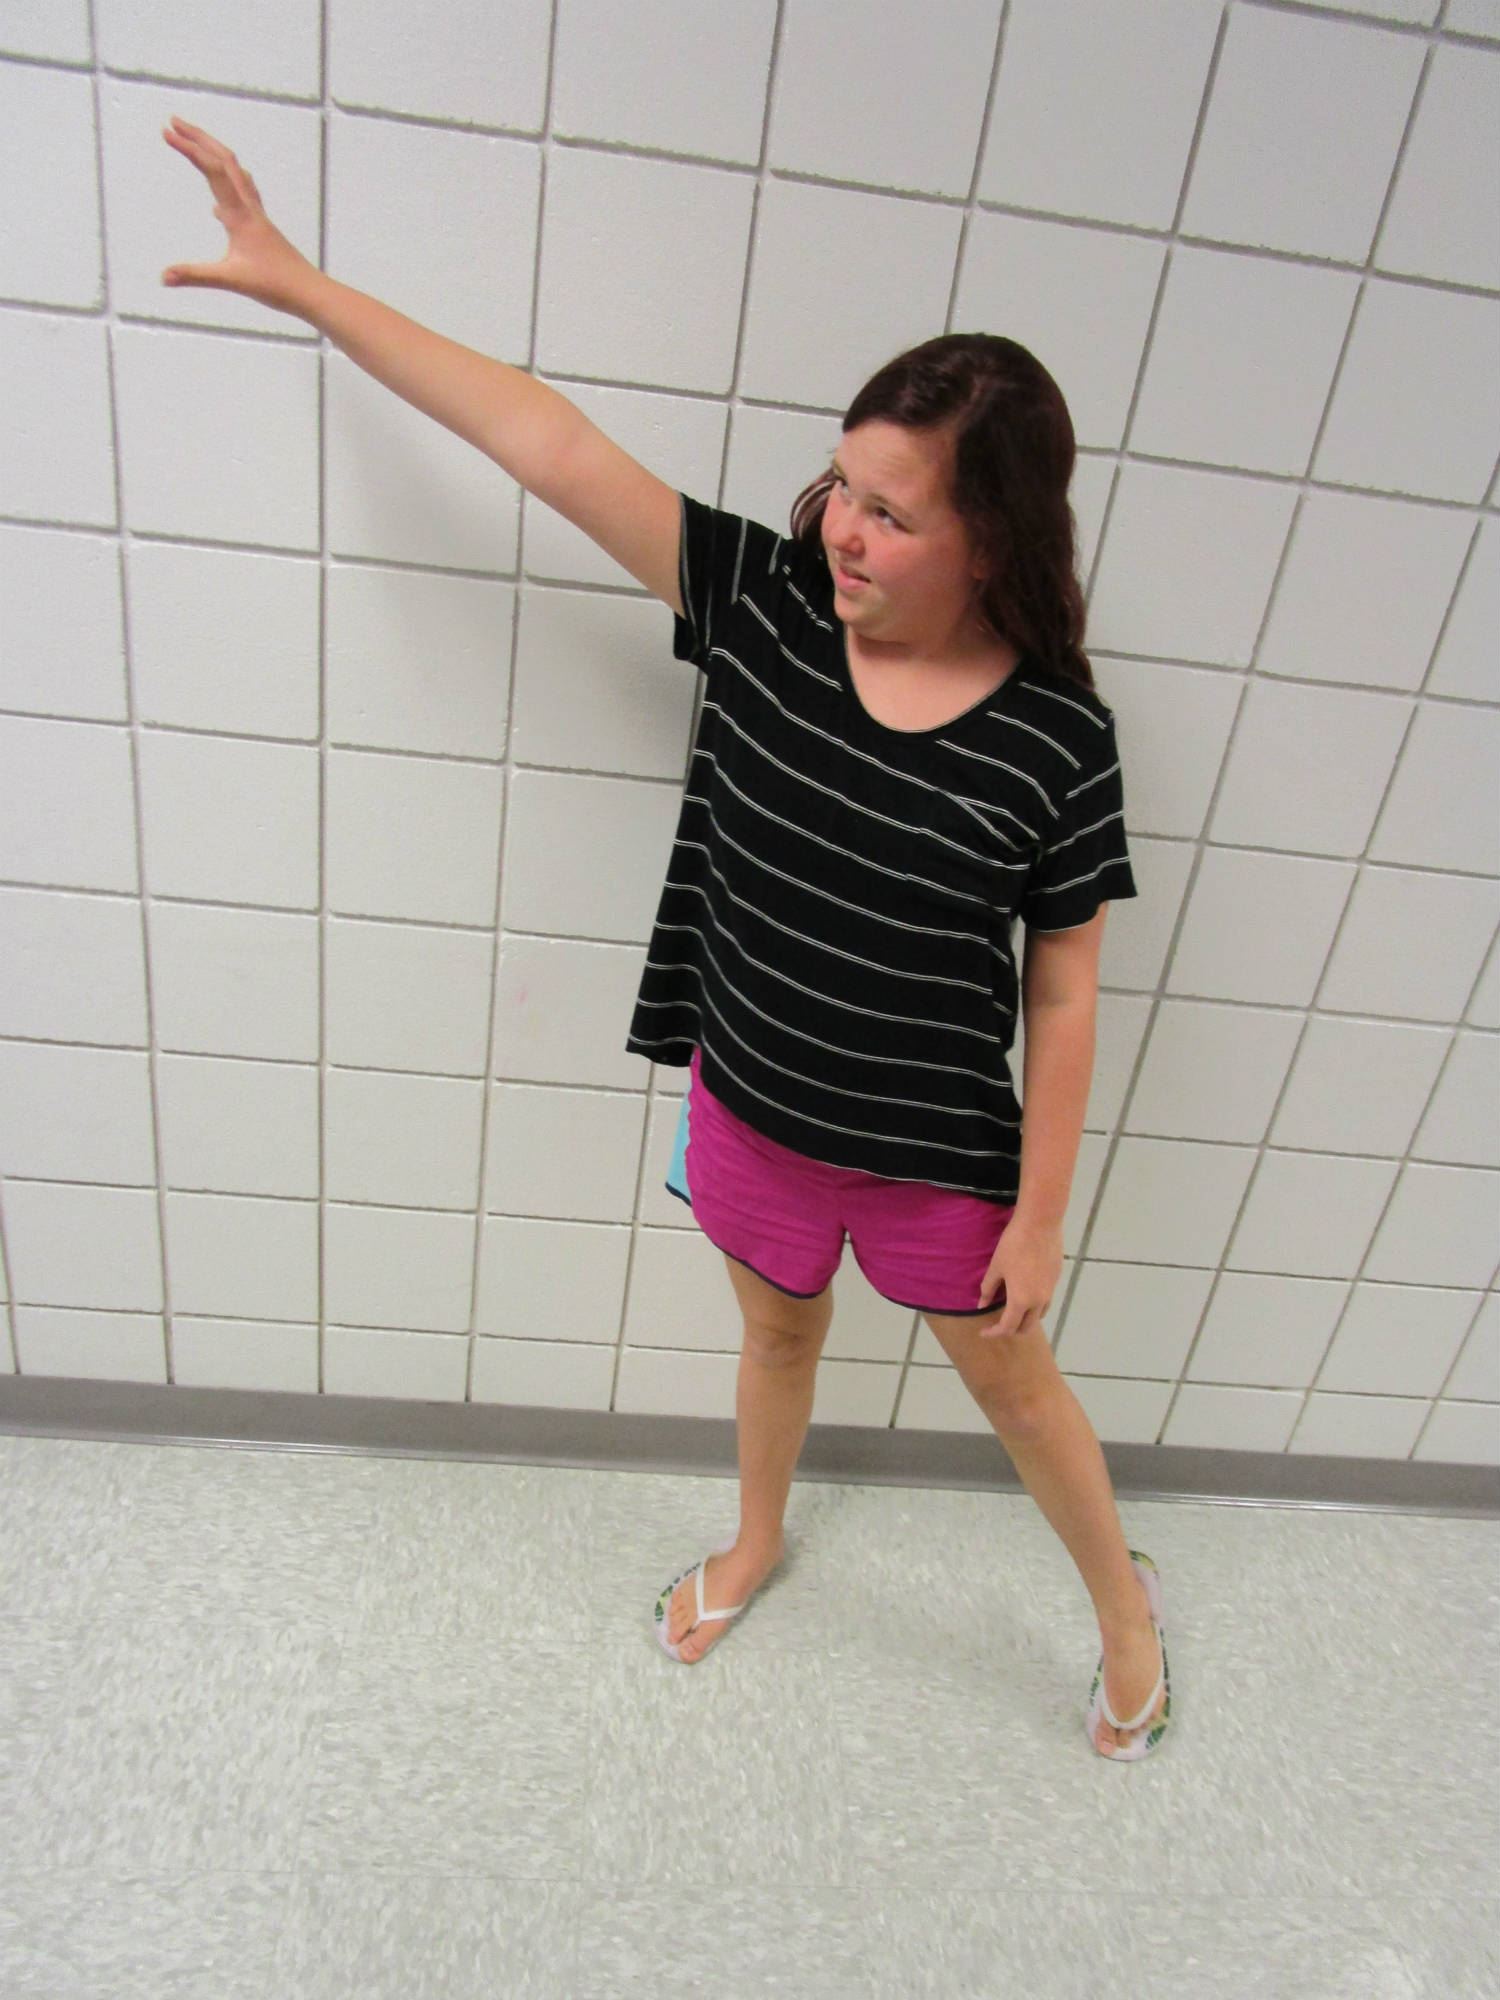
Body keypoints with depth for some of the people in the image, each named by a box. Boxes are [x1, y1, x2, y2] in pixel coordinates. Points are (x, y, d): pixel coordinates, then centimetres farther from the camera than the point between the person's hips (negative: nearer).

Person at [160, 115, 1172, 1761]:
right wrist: (299, 284, -12)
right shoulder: (764, 602, -14)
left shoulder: (1056, 740, -20)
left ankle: (1121, 1593, 55)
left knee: (1011, 1382, 22)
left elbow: (1062, 997, -13)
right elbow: (549, 445, -15)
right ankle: (754, 1544, 62)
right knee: (777, 1333, 30)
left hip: (941, 1159, -2)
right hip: (751, 1110, 3)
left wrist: (1041, 1211, -7)